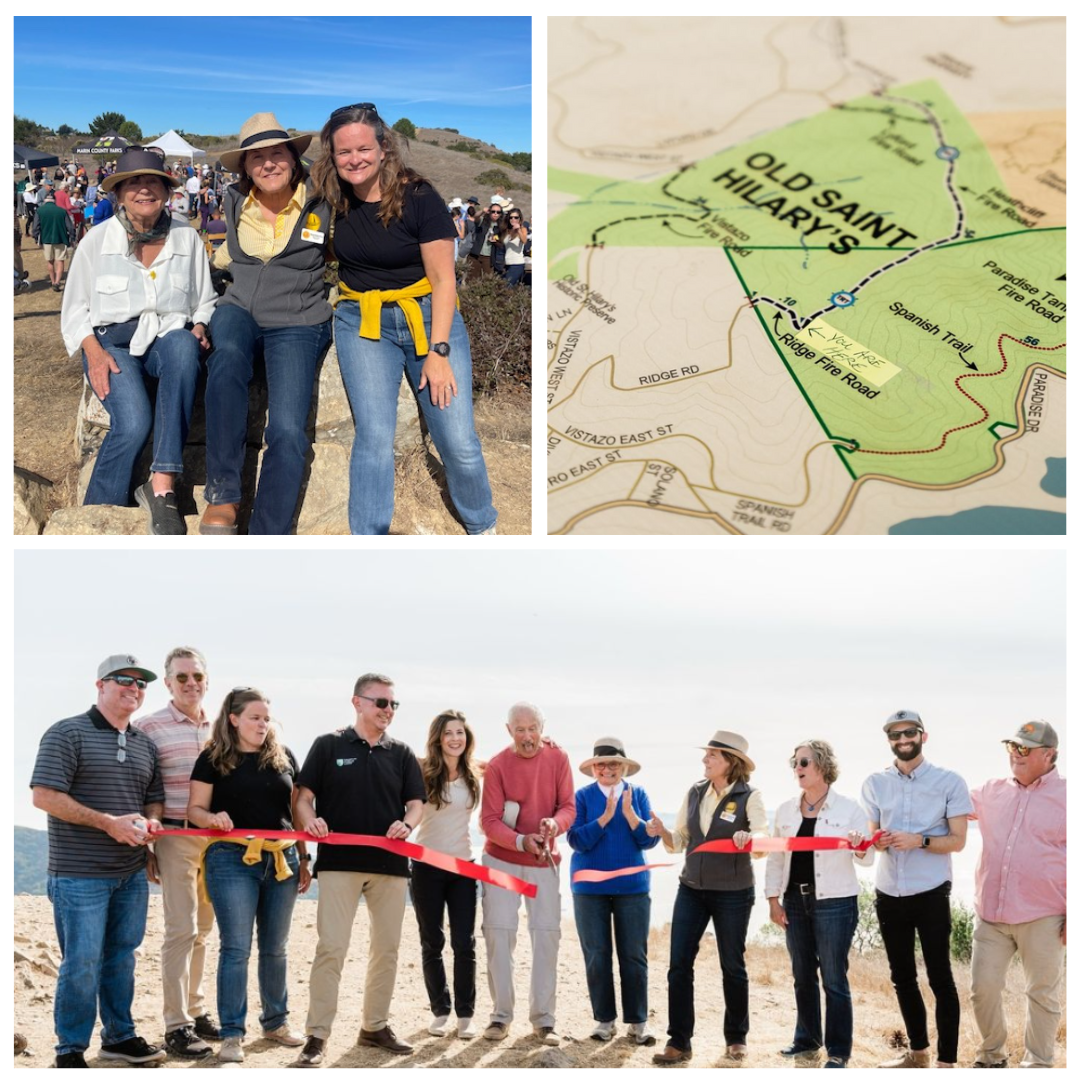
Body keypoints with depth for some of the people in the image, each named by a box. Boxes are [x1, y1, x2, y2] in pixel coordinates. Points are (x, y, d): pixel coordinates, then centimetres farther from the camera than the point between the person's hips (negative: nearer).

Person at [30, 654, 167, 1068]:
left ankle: (119, 1037, 28)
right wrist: (108, 823, -19)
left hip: (132, 874, 7)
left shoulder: (145, 745, 13)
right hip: (80, 875, -6)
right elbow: (44, 795, -16)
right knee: (82, 963, -4)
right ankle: (70, 1051, 7)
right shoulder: (68, 734, -8)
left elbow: (154, 798, 22)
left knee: (122, 956, 14)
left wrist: (151, 822, -3)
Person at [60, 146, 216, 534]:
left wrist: (200, 327, -5)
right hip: (113, 341, -1)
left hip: (168, 338, 2)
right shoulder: (97, 240, 4)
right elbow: (75, 309, 7)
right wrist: (95, 352, -10)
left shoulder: (187, 239, 9)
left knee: (183, 345, -39)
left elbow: (205, 300, 18)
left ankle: (162, 486, -42)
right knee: (132, 422, -32)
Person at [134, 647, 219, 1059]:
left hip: (216, 838, 5)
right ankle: (176, 1026, -4)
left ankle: (195, 1011, 22)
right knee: (182, 929, -8)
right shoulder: (150, 727, -4)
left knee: (202, 929, 12)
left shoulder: (217, 729, 12)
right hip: (176, 837, -5)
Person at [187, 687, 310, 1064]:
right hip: (232, 859, -4)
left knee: (275, 948, 12)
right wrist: (214, 818, -25)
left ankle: (275, 1021, 25)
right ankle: (232, 1034, -1)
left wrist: (303, 859, 13)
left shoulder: (283, 757, 10)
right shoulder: (213, 758, -1)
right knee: (236, 948, -5)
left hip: (282, 859, 4)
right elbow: (195, 809, -3)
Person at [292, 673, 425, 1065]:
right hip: (339, 861, -4)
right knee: (331, 946, -9)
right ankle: (317, 1033, -4)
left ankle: (375, 1025, 23)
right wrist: (311, 822, -20)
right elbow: (304, 797, 1)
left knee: (387, 947, 10)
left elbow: (416, 802, 8)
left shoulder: (401, 754, 10)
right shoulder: (329, 746, 2)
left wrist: (407, 825, -13)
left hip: (390, 863, 4)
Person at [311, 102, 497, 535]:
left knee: (458, 441, -5)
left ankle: (482, 524, 23)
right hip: (362, 321, 2)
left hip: (428, 315, -2)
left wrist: (439, 351, -16)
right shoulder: (331, 198, -3)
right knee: (373, 436, -11)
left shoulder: (418, 197, -14)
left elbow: (443, 279, -12)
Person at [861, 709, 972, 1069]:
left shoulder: (949, 782, -4)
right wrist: (878, 841, -11)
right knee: (902, 977, 14)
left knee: (940, 978, -2)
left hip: (931, 894, -5)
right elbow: (872, 834, 12)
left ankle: (946, 1062, 2)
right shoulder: (875, 783, 7)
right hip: (889, 894, 5)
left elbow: (958, 840, -6)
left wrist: (919, 840, -21)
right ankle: (917, 1050, 28)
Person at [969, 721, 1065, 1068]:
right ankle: (991, 1056, 26)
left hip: (1042, 917, -4)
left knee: (1042, 994, 5)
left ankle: (1037, 1065, 16)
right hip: (991, 914, 4)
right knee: (983, 988, 7)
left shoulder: (1066, 795, -4)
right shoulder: (992, 791, 9)